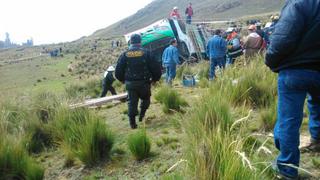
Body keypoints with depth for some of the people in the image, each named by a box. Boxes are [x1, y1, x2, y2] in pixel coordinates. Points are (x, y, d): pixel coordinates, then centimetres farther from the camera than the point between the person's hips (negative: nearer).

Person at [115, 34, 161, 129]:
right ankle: (142, 115, 12)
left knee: (132, 102, 9)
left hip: (130, 83, 2)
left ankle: (132, 122, 8)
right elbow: (156, 67, -4)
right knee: (145, 99, 21)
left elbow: (118, 70, 3)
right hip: (143, 82, -1)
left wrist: (123, 80, 20)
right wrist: (155, 78, 12)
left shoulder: (124, 54, 1)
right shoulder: (146, 53, -5)